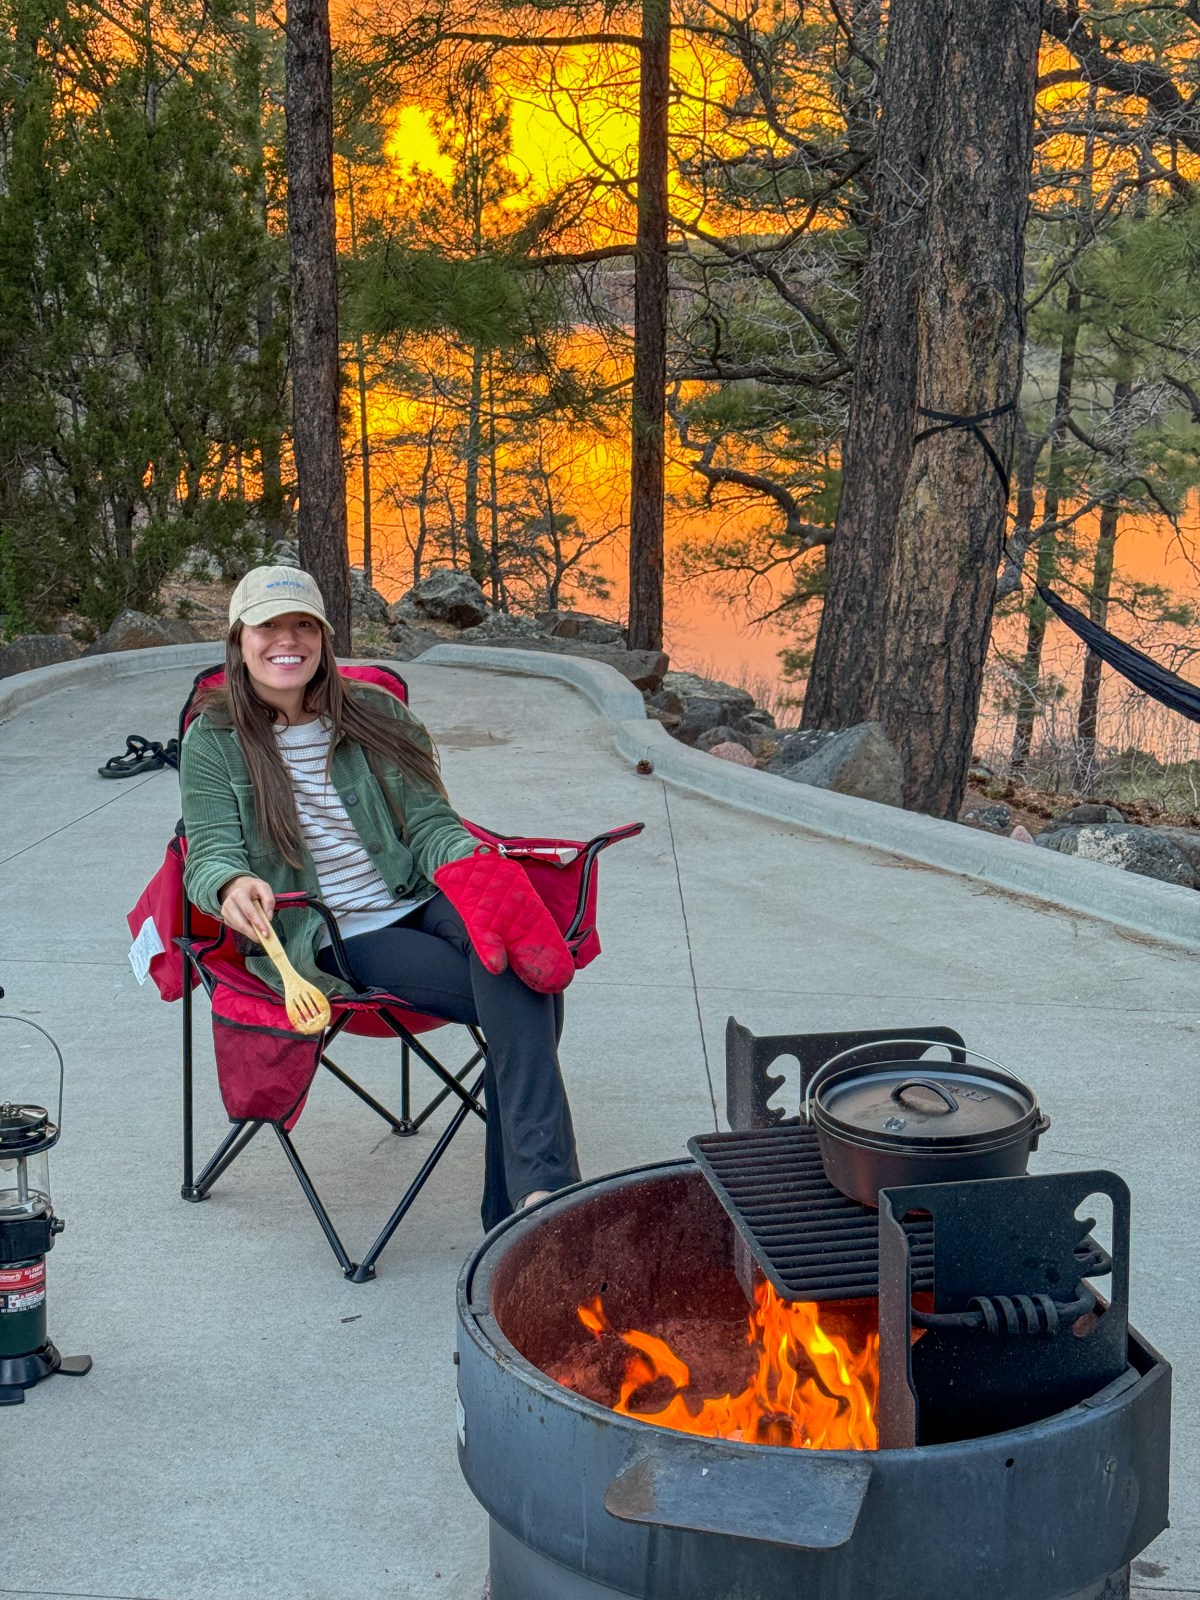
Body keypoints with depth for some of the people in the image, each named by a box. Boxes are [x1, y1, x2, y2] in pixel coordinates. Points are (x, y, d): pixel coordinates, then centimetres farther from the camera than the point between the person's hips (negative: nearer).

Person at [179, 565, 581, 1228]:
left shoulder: (375, 714, 12)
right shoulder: (214, 742, 4)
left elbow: (429, 822, 8)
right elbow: (209, 854, -4)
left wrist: (473, 867, -16)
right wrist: (233, 887, -30)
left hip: (420, 902, 3)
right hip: (336, 940, -3)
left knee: (519, 976, -34)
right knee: (520, 1013, -29)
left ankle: (524, 1196, -38)